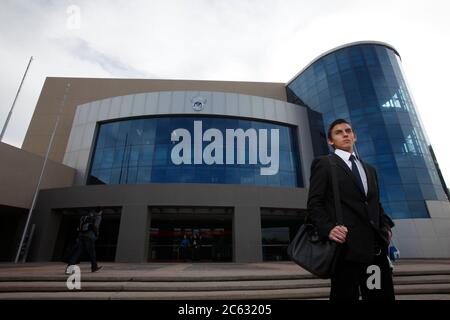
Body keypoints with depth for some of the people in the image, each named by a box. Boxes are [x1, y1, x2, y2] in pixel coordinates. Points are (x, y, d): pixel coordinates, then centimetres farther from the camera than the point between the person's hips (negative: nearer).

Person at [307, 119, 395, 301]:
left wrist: (386, 225, 7)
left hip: (376, 246, 6)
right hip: (347, 245, -6)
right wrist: (328, 229, -20)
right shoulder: (324, 164, 1)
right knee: (346, 296, 3)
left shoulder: (369, 169, 23)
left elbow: (376, 204, 25)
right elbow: (314, 203, -6)